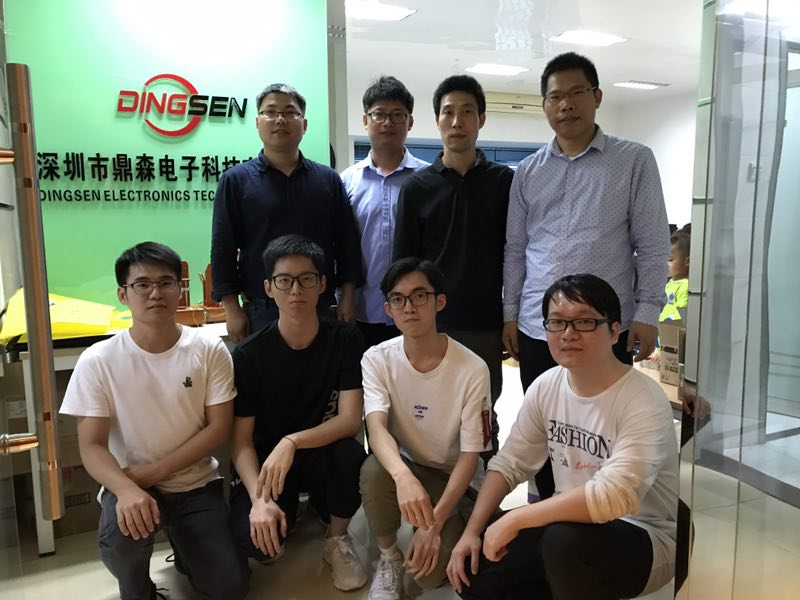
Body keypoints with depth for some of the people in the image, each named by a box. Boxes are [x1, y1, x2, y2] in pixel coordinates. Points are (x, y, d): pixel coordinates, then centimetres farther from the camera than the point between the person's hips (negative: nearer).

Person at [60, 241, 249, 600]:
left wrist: (154, 471, -17)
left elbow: (218, 428, -8)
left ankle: (183, 542, 25)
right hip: (129, 483, 0)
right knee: (122, 536, -33)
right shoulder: (97, 361, -12)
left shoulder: (209, 350, -11)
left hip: (196, 484, 1)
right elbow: (92, 446, -12)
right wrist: (126, 489, -32)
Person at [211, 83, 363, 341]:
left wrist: (348, 298, 2)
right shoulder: (235, 180, 3)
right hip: (261, 312, -2)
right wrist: (232, 310, -5)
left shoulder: (329, 179, 8)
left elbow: (347, 244, 8)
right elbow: (223, 250, 0)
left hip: (323, 310, 2)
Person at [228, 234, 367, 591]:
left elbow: (351, 420, -18)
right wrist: (260, 499, -28)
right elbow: (241, 441, -12)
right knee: (254, 539, -29)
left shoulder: (345, 340, -11)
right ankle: (289, 510, 10)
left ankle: (337, 539, -2)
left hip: (320, 456, 1)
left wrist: (291, 443, -34)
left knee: (350, 455, -34)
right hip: (264, 464, 0)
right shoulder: (248, 355, -12)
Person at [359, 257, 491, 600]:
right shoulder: (377, 359, -13)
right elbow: (376, 428, -28)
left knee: (431, 572, -21)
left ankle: (449, 534, 15)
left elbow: (470, 456, -15)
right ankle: (388, 556, -4)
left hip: (454, 478, -1)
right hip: (404, 467, 2)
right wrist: (404, 476, -50)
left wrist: (435, 524, -24)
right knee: (374, 470, -33)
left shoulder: (472, 370, -19)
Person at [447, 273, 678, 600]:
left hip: (643, 539, -6)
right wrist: (471, 531, -7)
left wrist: (515, 519, -30)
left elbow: (613, 497, -35)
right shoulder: (545, 387, -4)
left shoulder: (644, 402, -23)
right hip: (572, 525, 6)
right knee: (472, 571, -4)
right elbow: (509, 463, 3)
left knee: (564, 539, -36)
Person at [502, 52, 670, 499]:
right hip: (537, 328, 3)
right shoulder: (529, 171, 10)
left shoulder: (634, 161, 2)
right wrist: (510, 314, 8)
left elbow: (653, 244, -1)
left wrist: (647, 314, -7)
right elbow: (515, 249, 11)